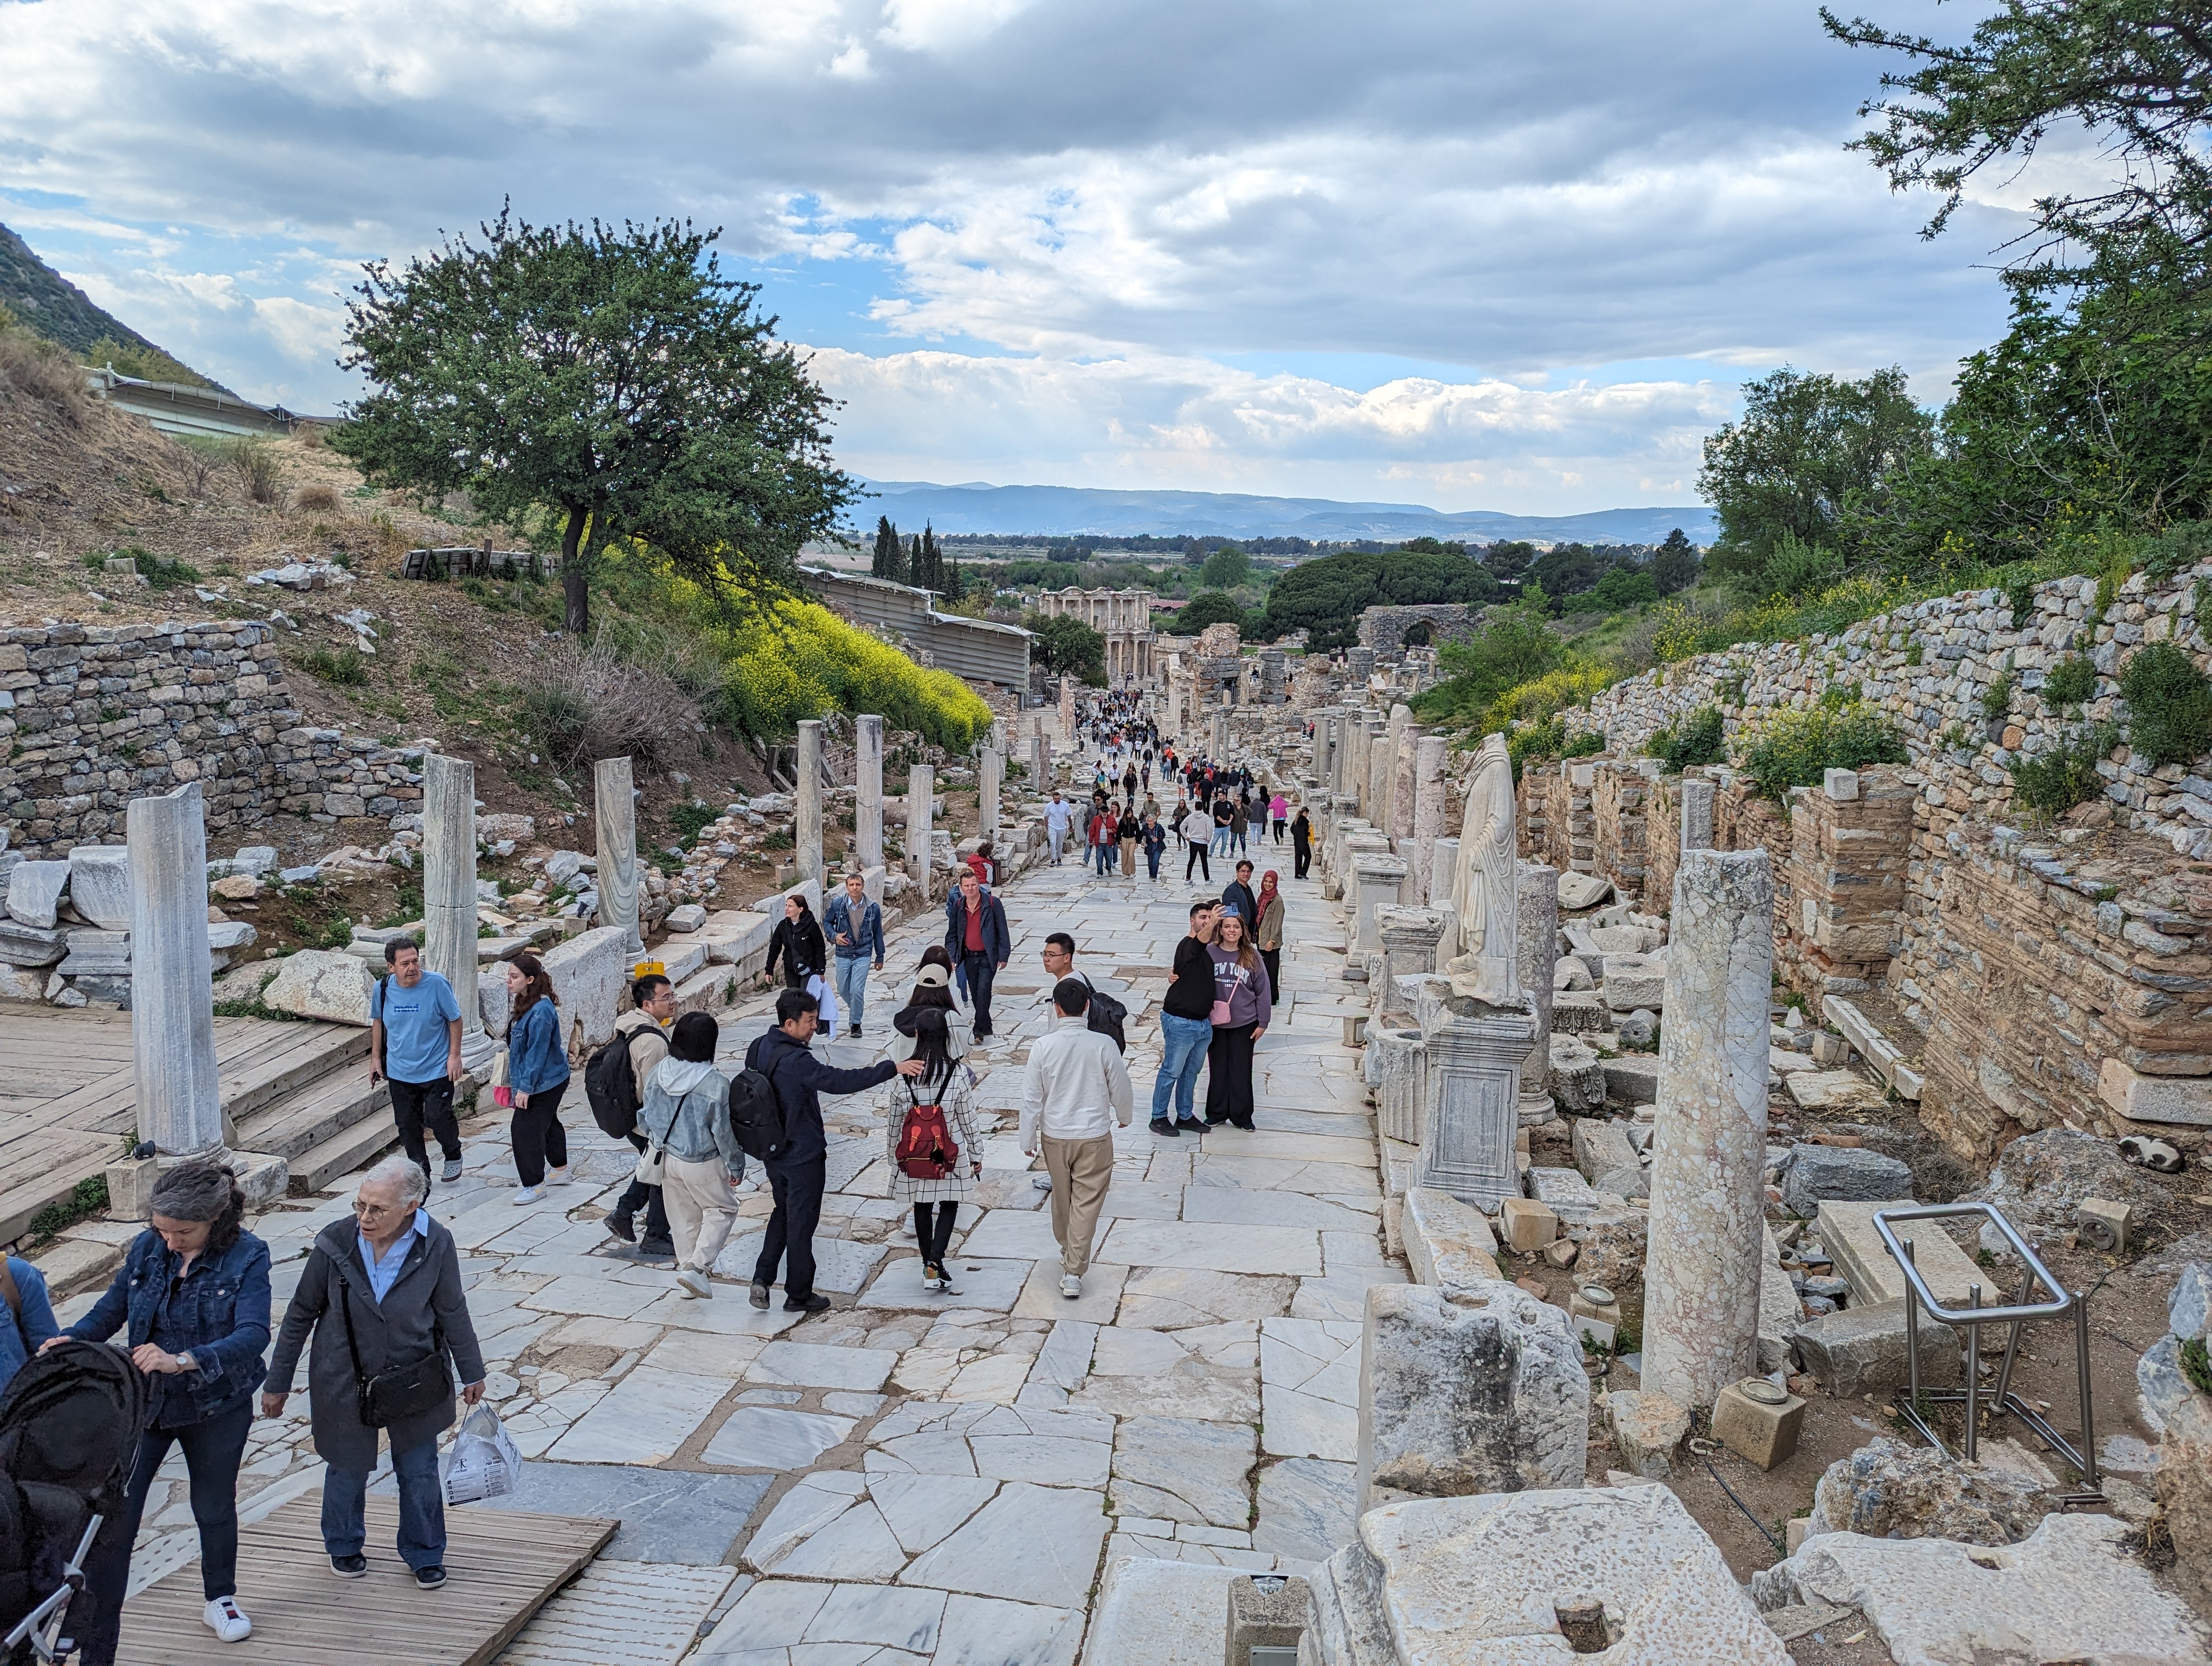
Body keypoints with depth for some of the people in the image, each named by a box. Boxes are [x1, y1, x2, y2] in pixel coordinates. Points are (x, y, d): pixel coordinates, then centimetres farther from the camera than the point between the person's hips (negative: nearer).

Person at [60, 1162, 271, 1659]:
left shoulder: (246, 1257, -19)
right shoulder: (147, 1248, -8)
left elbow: (253, 1335, -30)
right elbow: (110, 1310, 3)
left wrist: (181, 1361, -44)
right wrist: (68, 1341, -17)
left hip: (216, 1408, -2)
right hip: (144, 1401, 2)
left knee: (215, 1509, 19)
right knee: (112, 1521, -3)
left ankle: (220, 1599, 45)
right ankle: (93, 1649, 11)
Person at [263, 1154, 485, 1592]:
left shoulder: (436, 1245, -19)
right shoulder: (335, 1243, -20)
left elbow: (453, 1313, -4)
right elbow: (301, 1314, -6)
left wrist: (472, 1374, 6)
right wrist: (278, 1383, 1)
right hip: (345, 1380, 0)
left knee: (420, 1472, 12)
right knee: (347, 1469, 18)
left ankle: (425, 1555, 36)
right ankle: (344, 1547, 46)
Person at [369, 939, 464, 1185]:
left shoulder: (437, 985, -18)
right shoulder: (382, 989, -8)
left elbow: (455, 1020, -7)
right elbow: (378, 1022, 10)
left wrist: (455, 1056, -9)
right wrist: (375, 1057, 11)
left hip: (437, 1070, -4)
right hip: (399, 1072, 4)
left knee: (437, 1117, -6)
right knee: (407, 1124, 10)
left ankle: (453, 1157, 23)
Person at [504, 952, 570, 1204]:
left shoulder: (541, 1011, -27)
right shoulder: (526, 1004, 5)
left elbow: (537, 1053, -25)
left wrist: (525, 1087, -23)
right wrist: (521, 1082, 19)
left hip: (544, 1082, -10)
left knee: (525, 1128, -6)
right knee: (548, 1123, 22)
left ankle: (534, 1184, 5)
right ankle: (560, 1171, 39)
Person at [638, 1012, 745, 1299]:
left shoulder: (660, 1073, -9)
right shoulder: (716, 1084, -25)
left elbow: (646, 1117, 3)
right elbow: (724, 1133, -17)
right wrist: (736, 1166, -2)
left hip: (669, 1157, 5)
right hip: (703, 1164, -5)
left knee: (683, 1215, 21)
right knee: (723, 1210, 14)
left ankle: (687, 1264, 33)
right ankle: (697, 1267, 1)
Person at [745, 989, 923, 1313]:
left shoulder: (758, 1049, 1)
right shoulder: (796, 1061, -27)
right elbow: (841, 1081, -33)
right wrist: (893, 1068, -32)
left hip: (772, 1150, 8)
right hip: (803, 1155, -8)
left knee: (783, 1212, 25)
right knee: (801, 1223, 6)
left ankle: (762, 1277, 18)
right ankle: (799, 1295, 18)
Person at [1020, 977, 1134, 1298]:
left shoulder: (1043, 1046, -13)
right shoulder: (1104, 1044, -15)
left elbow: (1032, 1098, -7)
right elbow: (1120, 1088, -3)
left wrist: (1028, 1139, 6)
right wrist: (1124, 1116, 19)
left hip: (1054, 1136, 2)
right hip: (1094, 1136, -2)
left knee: (1062, 1197, 22)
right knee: (1087, 1203, 5)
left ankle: (1067, 1252, 42)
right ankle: (1073, 1272, 1)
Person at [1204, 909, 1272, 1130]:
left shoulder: (1252, 957, -5)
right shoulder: (1209, 953, -7)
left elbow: (1263, 991, -1)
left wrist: (1262, 1023, -1)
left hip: (1244, 1023, 0)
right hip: (1215, 1023, 0)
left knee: (1241, 1070, 7)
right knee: (1218, 1069, 11)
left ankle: (1241, 1116, 20)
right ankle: (1217, 1113, 25)